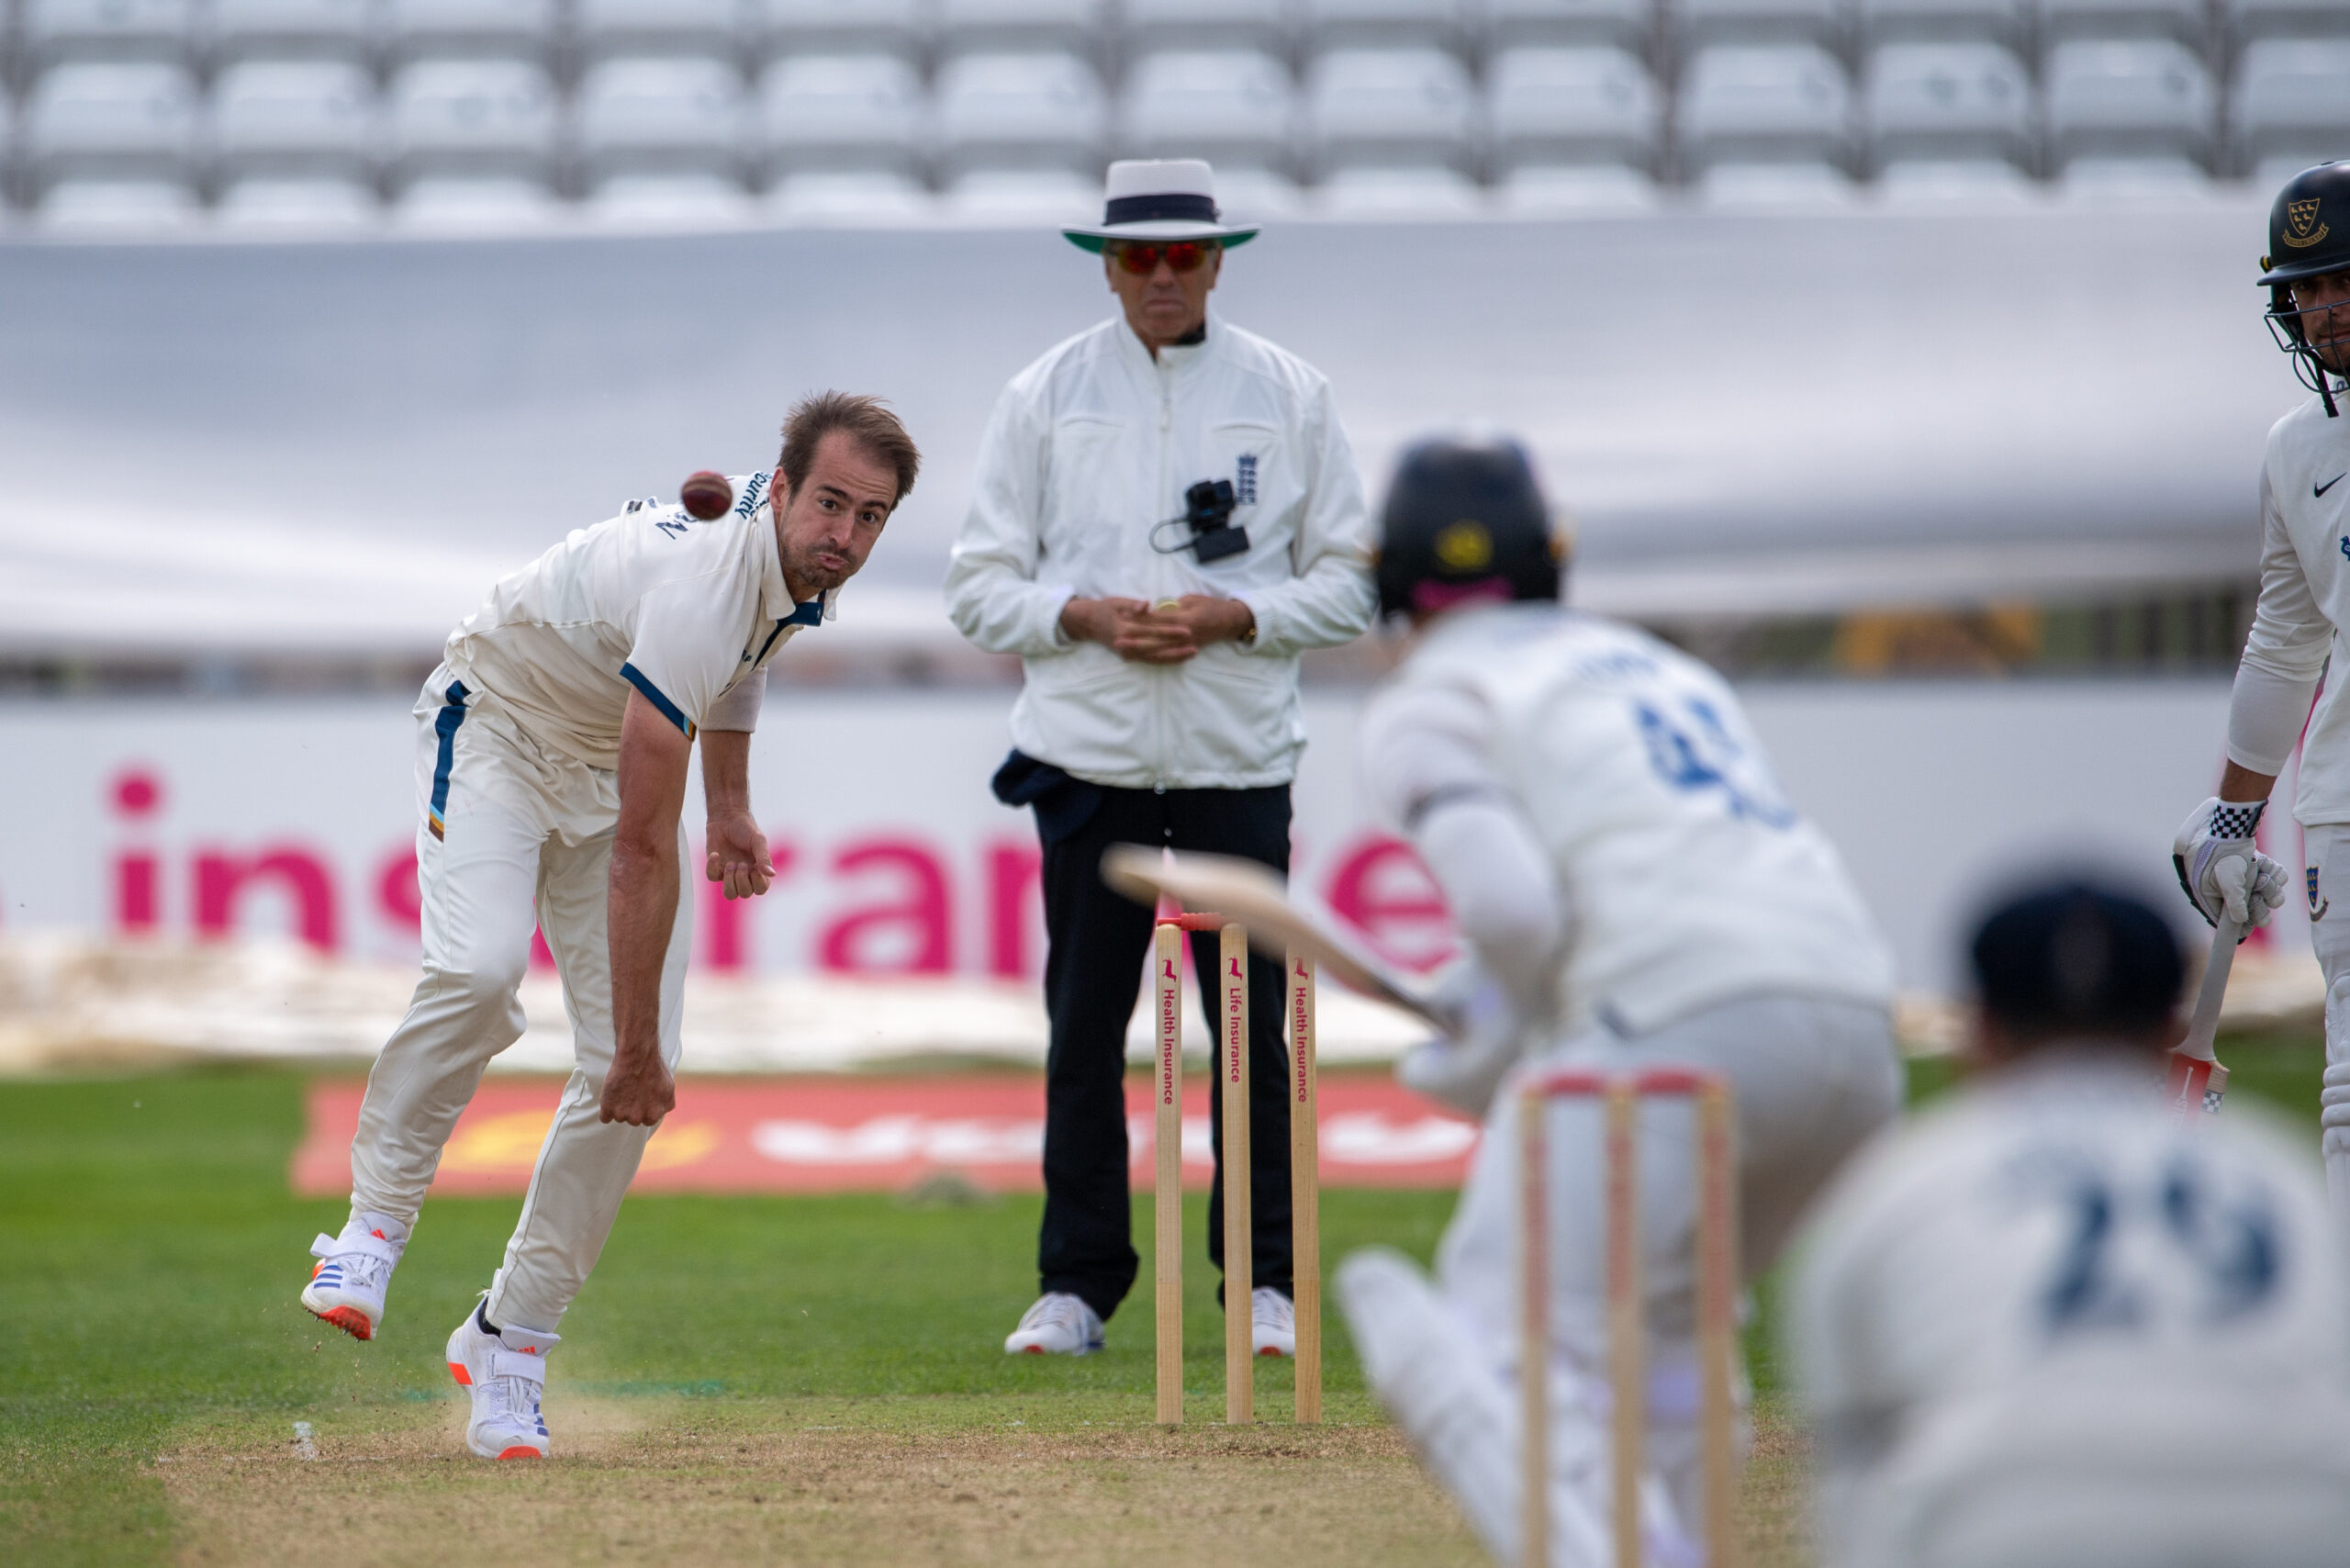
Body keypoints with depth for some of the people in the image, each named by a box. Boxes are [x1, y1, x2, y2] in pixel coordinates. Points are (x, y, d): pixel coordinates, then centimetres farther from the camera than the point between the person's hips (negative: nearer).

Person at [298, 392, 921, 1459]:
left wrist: (731, 800, 16)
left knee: (631, 1078, -8)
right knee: (478, 971, -36)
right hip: (499, 722, -7)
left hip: (622, 757, 7)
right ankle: (376, 1218, -17)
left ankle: (509, 1342, 0)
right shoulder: (698, 593, -37)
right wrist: (638, 1043, -30)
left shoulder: (795, 549, -12)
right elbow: (641, 850, -34)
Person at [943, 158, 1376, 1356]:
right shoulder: (1044, 396, 7)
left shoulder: (1288, 395, 7)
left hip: (1239, 759, 0)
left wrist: (1234, 615, -10)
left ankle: (1262, 1286, 6)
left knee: (1253, 1026, -2)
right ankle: (1077, 1287, 8)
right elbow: (981, 586, 6)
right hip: (1088, 755, 0)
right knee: (1084, 1026, 1)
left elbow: (1351, 582, 7)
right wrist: (1086, 615, -12)